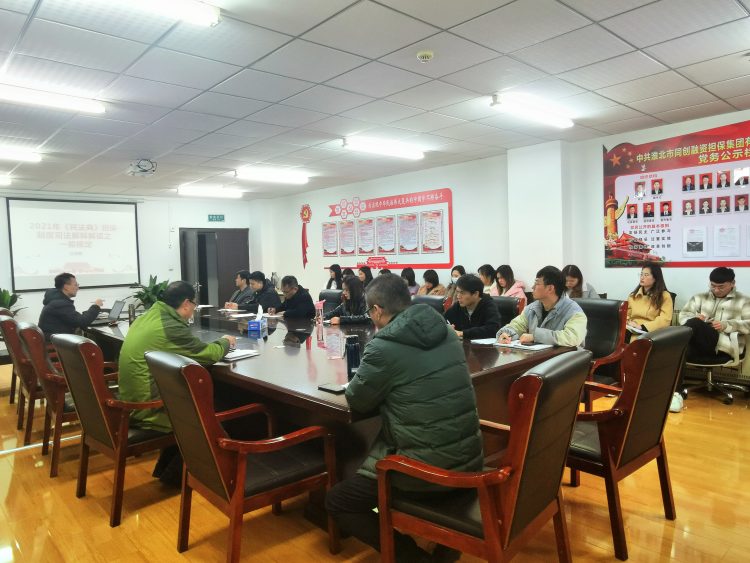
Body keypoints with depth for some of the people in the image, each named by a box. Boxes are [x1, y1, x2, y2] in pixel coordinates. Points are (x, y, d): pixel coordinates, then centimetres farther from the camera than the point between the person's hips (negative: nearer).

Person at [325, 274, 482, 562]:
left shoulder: (384, 346, -18)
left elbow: (357, 401, -4)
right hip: (468, 458, 7)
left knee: (336, 501, 13)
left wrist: (366, 377, 14)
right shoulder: (446, 333, 5)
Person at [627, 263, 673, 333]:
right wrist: (628, 323, -7)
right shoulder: (633, 295, 18)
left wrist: (642, 327, -18)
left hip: (651, 332, -4)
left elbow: (665, 320, -7)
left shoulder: (664, 296, 4)